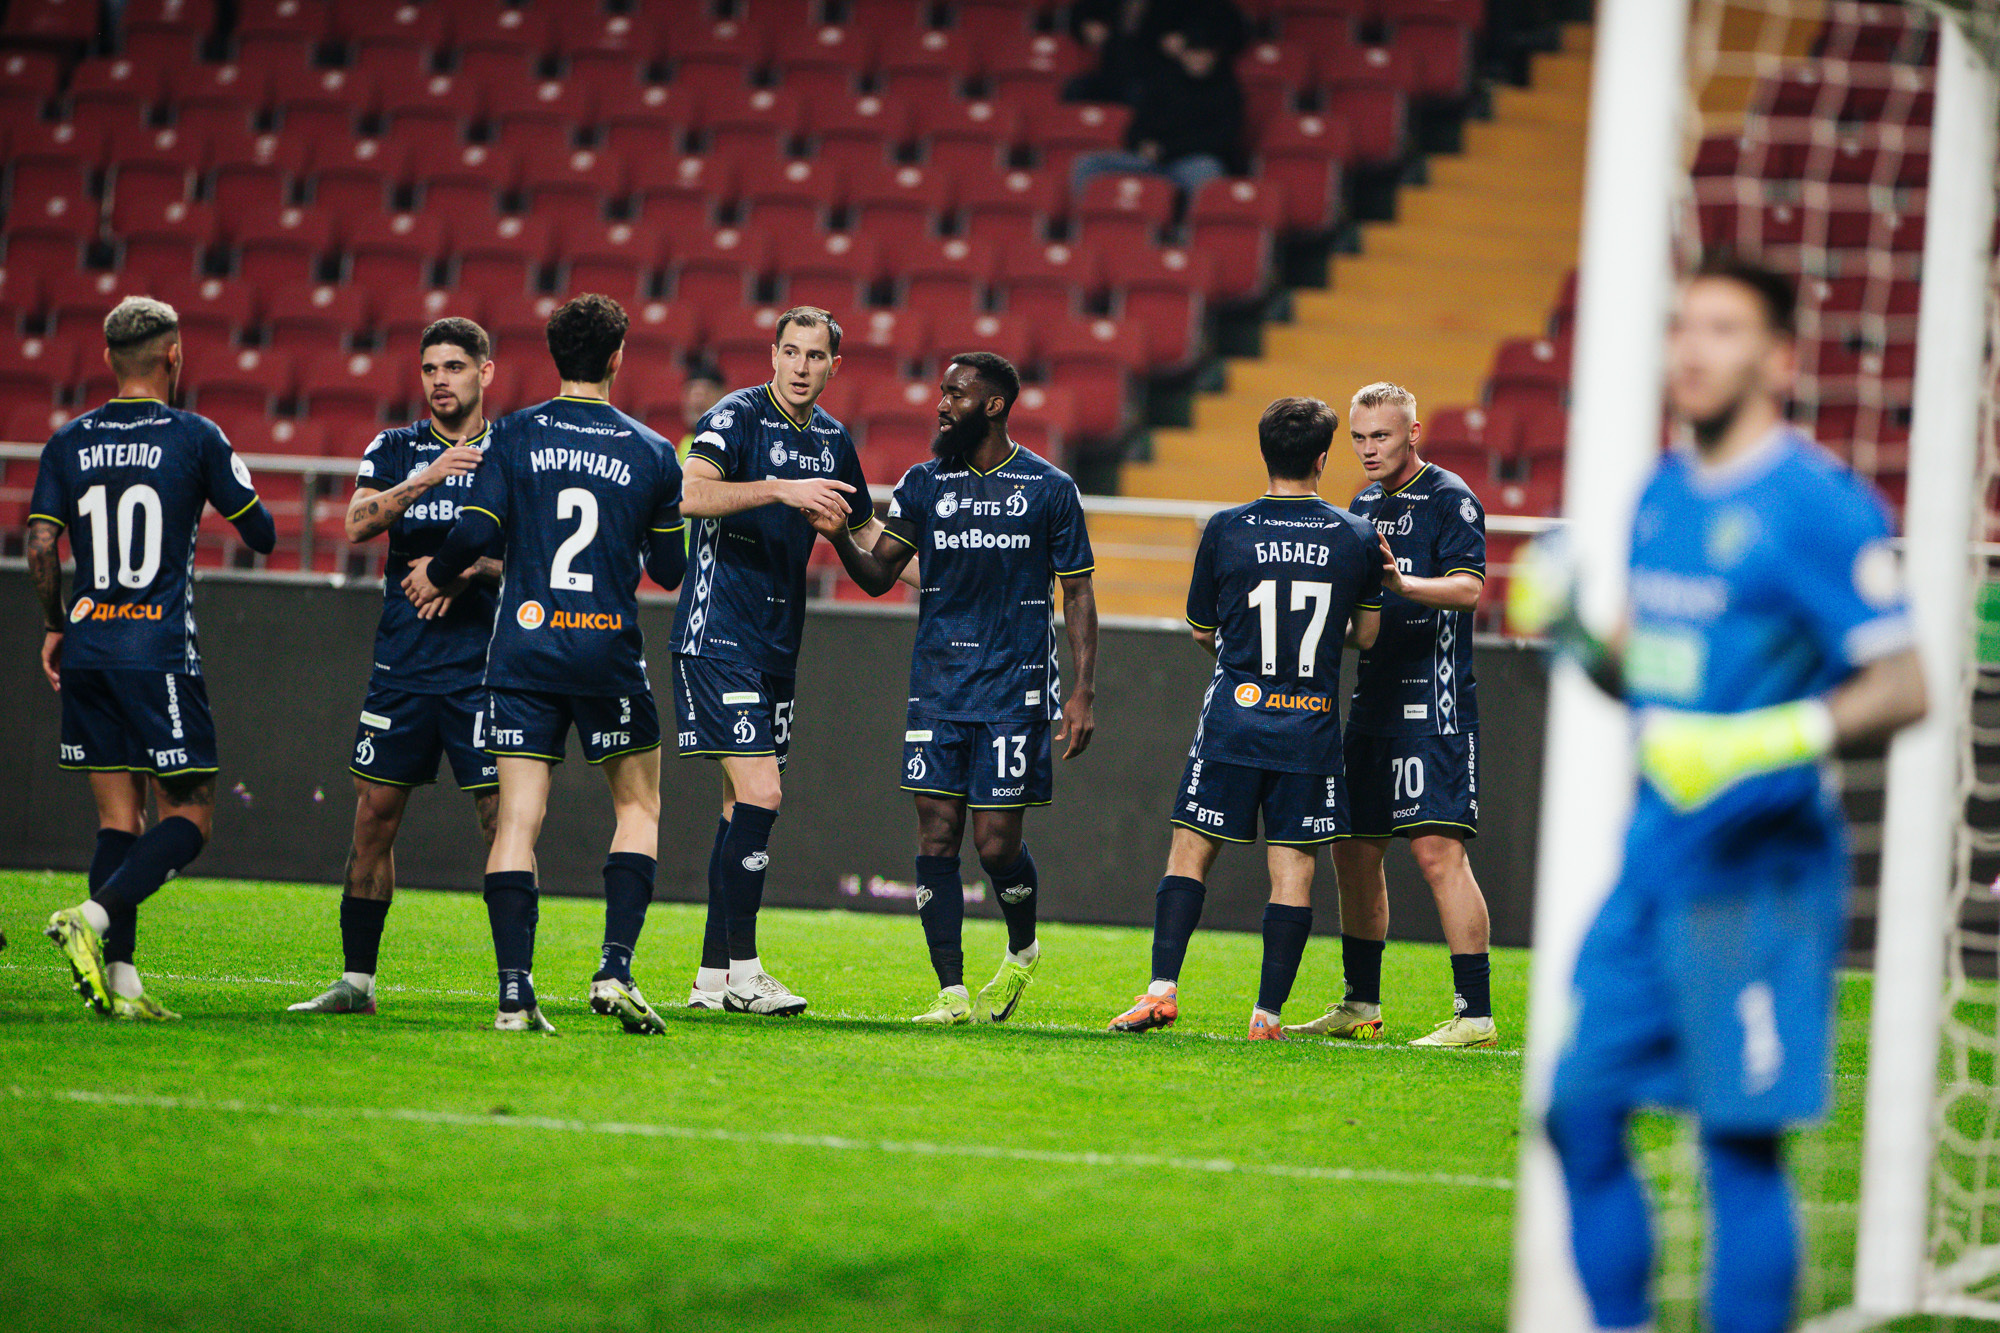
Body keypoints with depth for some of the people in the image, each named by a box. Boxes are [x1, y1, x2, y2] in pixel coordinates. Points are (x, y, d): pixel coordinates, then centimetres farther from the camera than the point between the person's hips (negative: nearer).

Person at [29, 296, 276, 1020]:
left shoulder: (69, 443, 6)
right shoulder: (195, 437, -4)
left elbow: (41, 546, 2)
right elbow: (263, 534, 2)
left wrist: (55, 627, 15)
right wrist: (235, 488, 23)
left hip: (88, 654, 5)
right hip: (160, 654, -5)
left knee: (119, 816, 8)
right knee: (189, 817, 1)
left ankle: (120, 977, 0)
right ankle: (94, 915, -21)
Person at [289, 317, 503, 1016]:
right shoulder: (394, 449, 8)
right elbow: (358, 523, -9)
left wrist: (470, 568, -14)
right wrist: (428, 478, -22)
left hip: (483, 668, -2)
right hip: (402, 664, 2)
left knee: (504, 820, -6)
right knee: (374, 816, 3)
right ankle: (356, 981, 11)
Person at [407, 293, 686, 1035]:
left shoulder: (515, 436, 0)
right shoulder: (651, 452, 3)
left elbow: (475, 533, -8)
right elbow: (670, 570, 9)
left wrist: (439, 577, 12)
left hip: (524, 646, 0)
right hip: (610, 653, 0)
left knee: (517, 819, 0)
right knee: (638, 806, 14)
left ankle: (514, 993, -8)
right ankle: (615, 969, 0)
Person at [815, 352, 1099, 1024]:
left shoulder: (1050, 489, 1)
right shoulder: (924, 484, 8)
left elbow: (1078, 592, 4)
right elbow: (879, 575, 3)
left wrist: (1084, 691, -3)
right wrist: (840, 538, -18)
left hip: (1015, 688, -3)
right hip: (938, 684, 3)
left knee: (997, 843, -5)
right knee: (937, 838, -4)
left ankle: (1022, 951, 25)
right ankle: (952, 992, 1)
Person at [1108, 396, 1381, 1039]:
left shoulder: (1225, 530, -3)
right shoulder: (1357, 537, -1)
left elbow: (1203, 631, 7)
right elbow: (1367, 634, 12)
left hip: (1234, 720, -1)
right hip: (1312, 728, 1)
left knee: (1191, 852, 7)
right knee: (1293, 866, 3)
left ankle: (1163, 988, -4)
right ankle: (1269, 1013, 1)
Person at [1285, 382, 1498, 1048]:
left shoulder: (1450, 499, -8)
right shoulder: (1365, 504, 18)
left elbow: (1468, 587, -21)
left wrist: (1401, 583, -37)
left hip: (1433, 705, -9)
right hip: (1373, 704, 9)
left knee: (1437, 849, -14)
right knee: (1355, 850, 11)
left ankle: (1475, 1014, -14)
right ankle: (1360, 1007, 21)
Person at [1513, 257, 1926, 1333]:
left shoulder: (1816, 506, -12)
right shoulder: (1663, 495, 13)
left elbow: (1901, 688, -14)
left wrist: (1756, 747, -26)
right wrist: (1572, 633, 2)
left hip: (1758, 870, -8)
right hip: (1656, 859, 8)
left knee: (1739, 1143, -5)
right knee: (1582, 1113, 7)